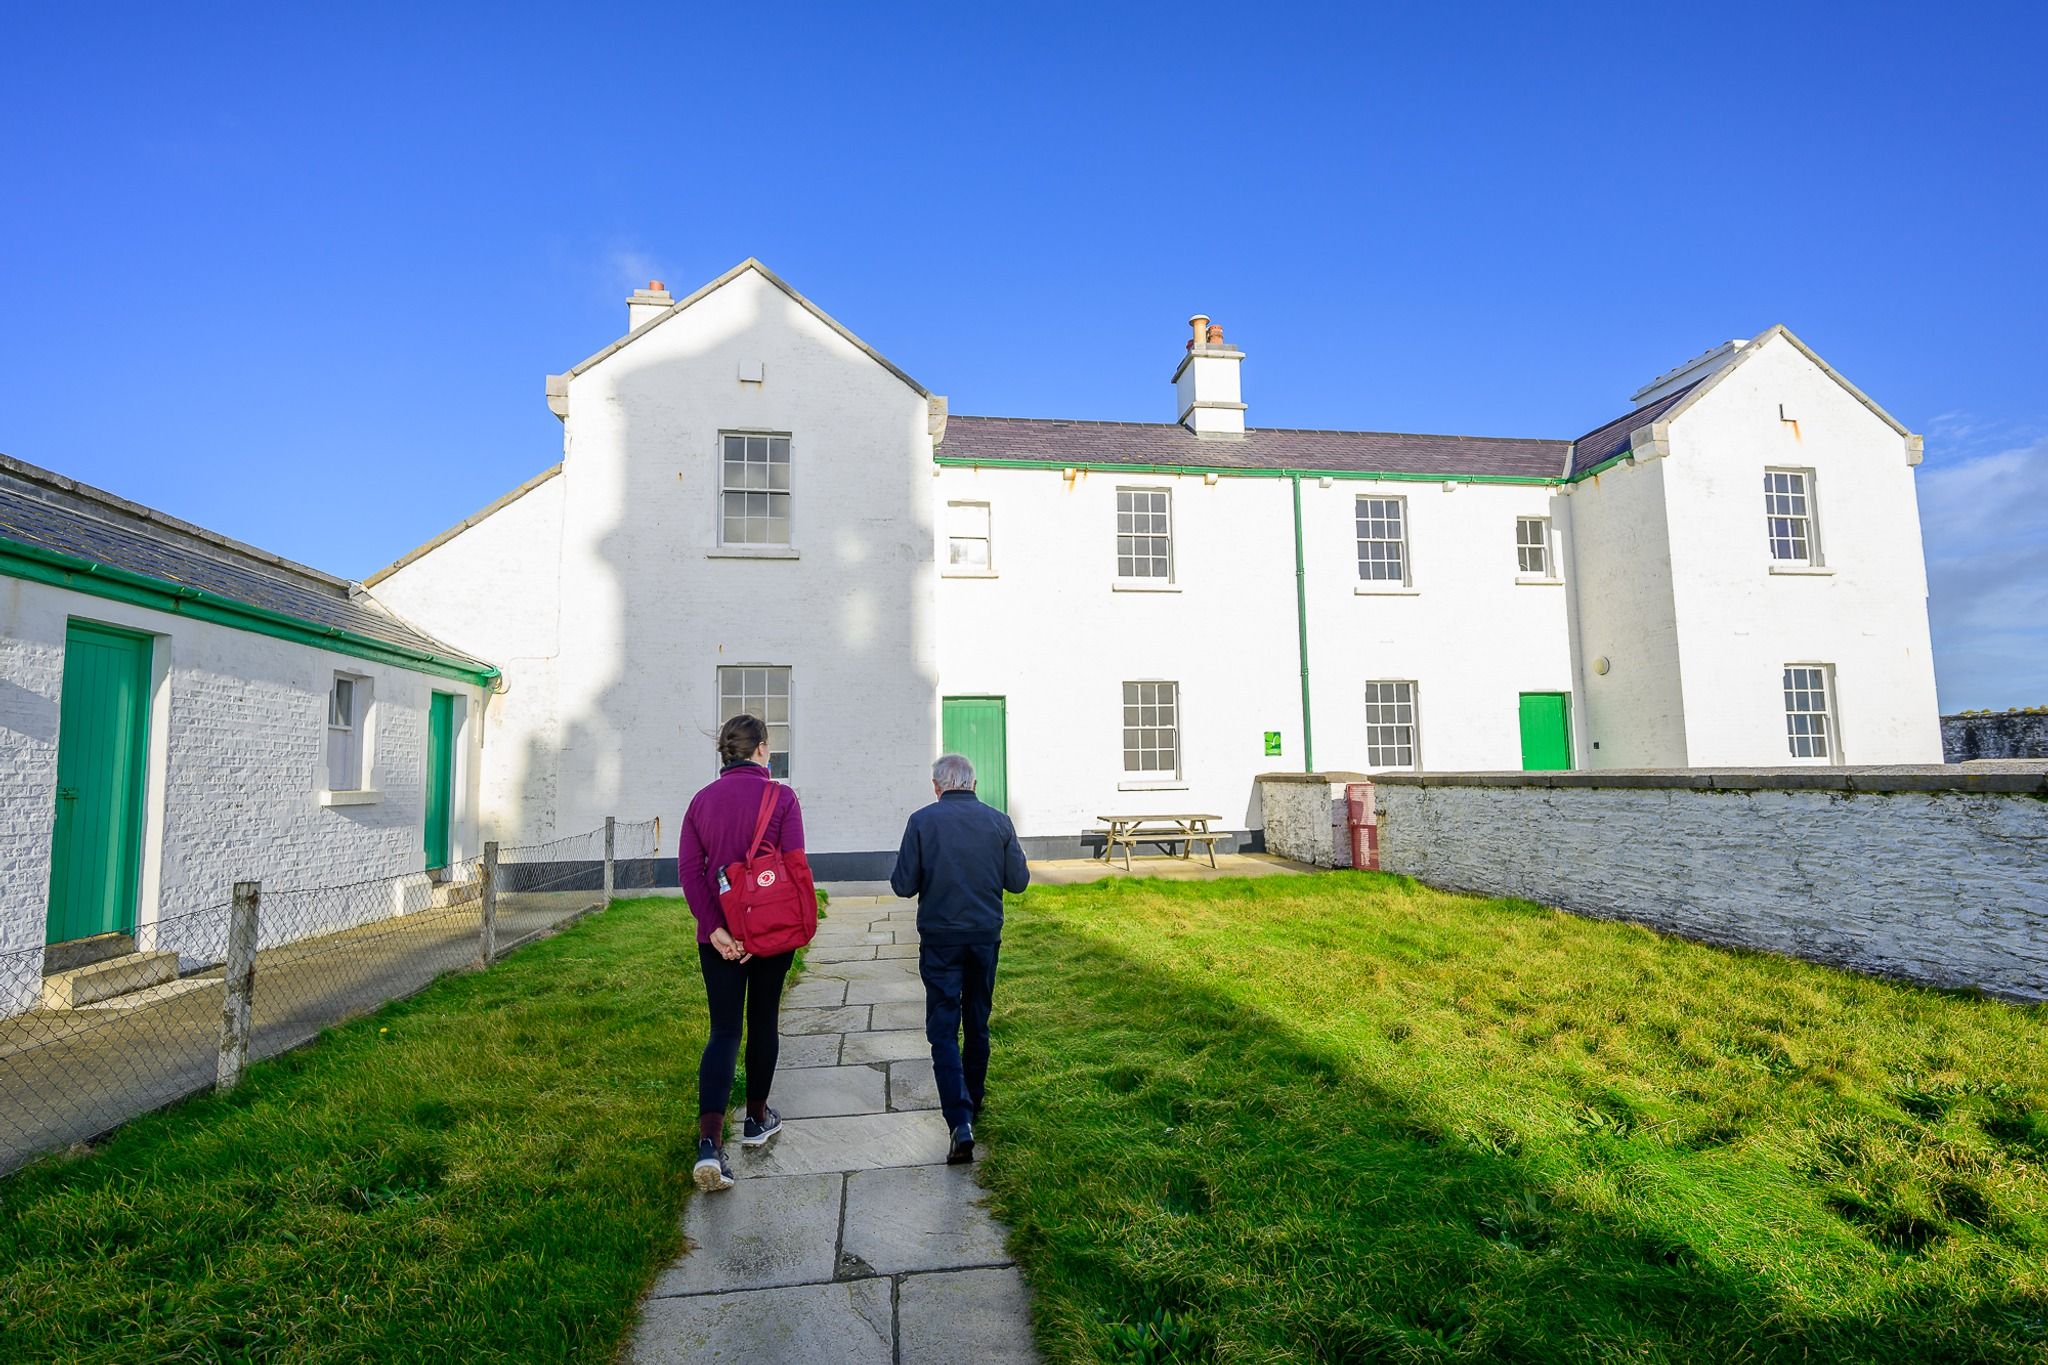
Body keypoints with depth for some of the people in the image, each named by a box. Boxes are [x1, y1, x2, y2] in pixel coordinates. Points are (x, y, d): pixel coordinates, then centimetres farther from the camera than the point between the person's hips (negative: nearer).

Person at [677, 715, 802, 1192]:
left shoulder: (702, 800, 3)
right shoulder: (782, 798, -7)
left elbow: (688, 869, -4)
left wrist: (715, 928, -8)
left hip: (718, 934, 2)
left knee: (723, 1030, 5)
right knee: (763, 1021, 16)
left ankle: (709, 1143, -9)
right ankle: (757, 1119, 32)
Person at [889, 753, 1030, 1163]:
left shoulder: (922, 821, -9)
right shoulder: (999, 821, -2)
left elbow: (903, 885, -8)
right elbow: (1018, 880, 1)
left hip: (940, 938, -3)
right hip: (986, 935, 3)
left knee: (943, 1030, 1)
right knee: (977, 1024, 19)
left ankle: (960, 1122, -11)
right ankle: (973, 1101, 34)